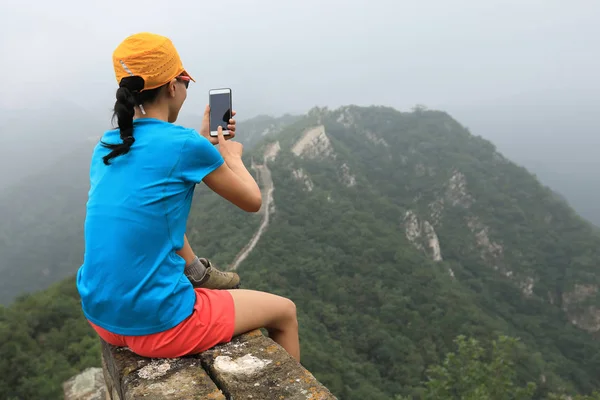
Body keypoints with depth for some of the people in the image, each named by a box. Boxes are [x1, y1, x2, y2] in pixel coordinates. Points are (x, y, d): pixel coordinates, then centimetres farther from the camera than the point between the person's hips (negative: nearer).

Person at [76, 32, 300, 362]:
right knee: (285, 312, 15)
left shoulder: (105, 148, 3)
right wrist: (232, 157, 15)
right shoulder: (186, 144, -17)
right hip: (158, 326, -7)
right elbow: (252, 201, -2)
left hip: (101, 316, 7)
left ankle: (198, 274, 36)